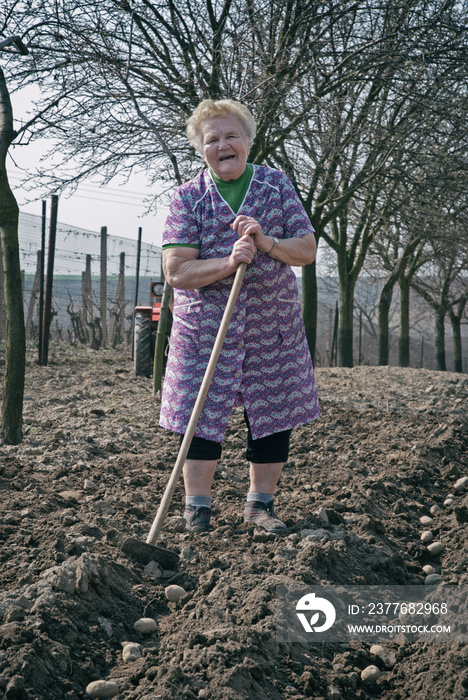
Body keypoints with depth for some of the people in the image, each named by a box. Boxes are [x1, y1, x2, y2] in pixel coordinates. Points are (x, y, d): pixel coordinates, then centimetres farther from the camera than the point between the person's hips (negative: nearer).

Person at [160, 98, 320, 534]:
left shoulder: (276, 185, 5)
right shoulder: (188, 197, -1)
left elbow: (307, 250, 1)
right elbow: (175, 271, -10)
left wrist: (267, 243, -18)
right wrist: (229, 263, -24)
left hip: (273, 325, 2)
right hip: (205, 326, -2)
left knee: (273, 414, 7)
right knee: (202, 416, -1)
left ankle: (260, 504, 24)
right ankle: (197, 511, 14)